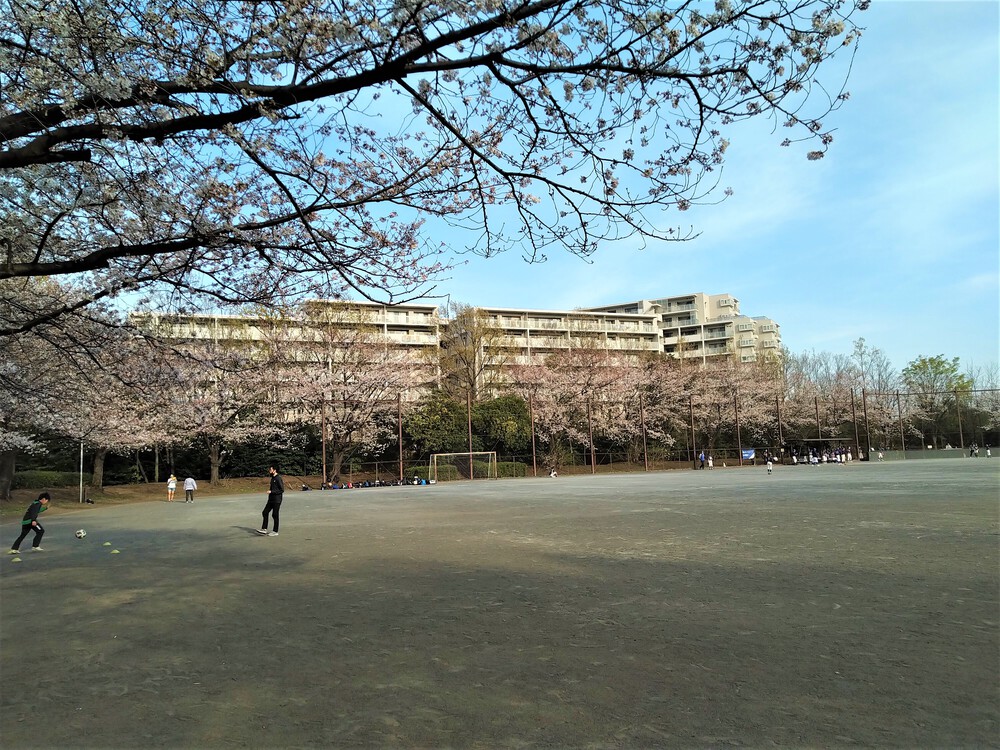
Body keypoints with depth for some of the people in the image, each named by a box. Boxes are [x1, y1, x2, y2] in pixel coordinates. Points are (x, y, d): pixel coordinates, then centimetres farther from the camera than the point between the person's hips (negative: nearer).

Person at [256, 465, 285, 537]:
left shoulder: (278, 478, -15)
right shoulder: (272, 478, 13)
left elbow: (282, 490, -18)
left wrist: (271, 491, -19)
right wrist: (270, 490, 9)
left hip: (276, 500, -9)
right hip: (271, 499, 9)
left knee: (275, 515, -2)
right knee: (265, 513, 6)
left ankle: (275, 531, 7)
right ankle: (264, 529, 11)